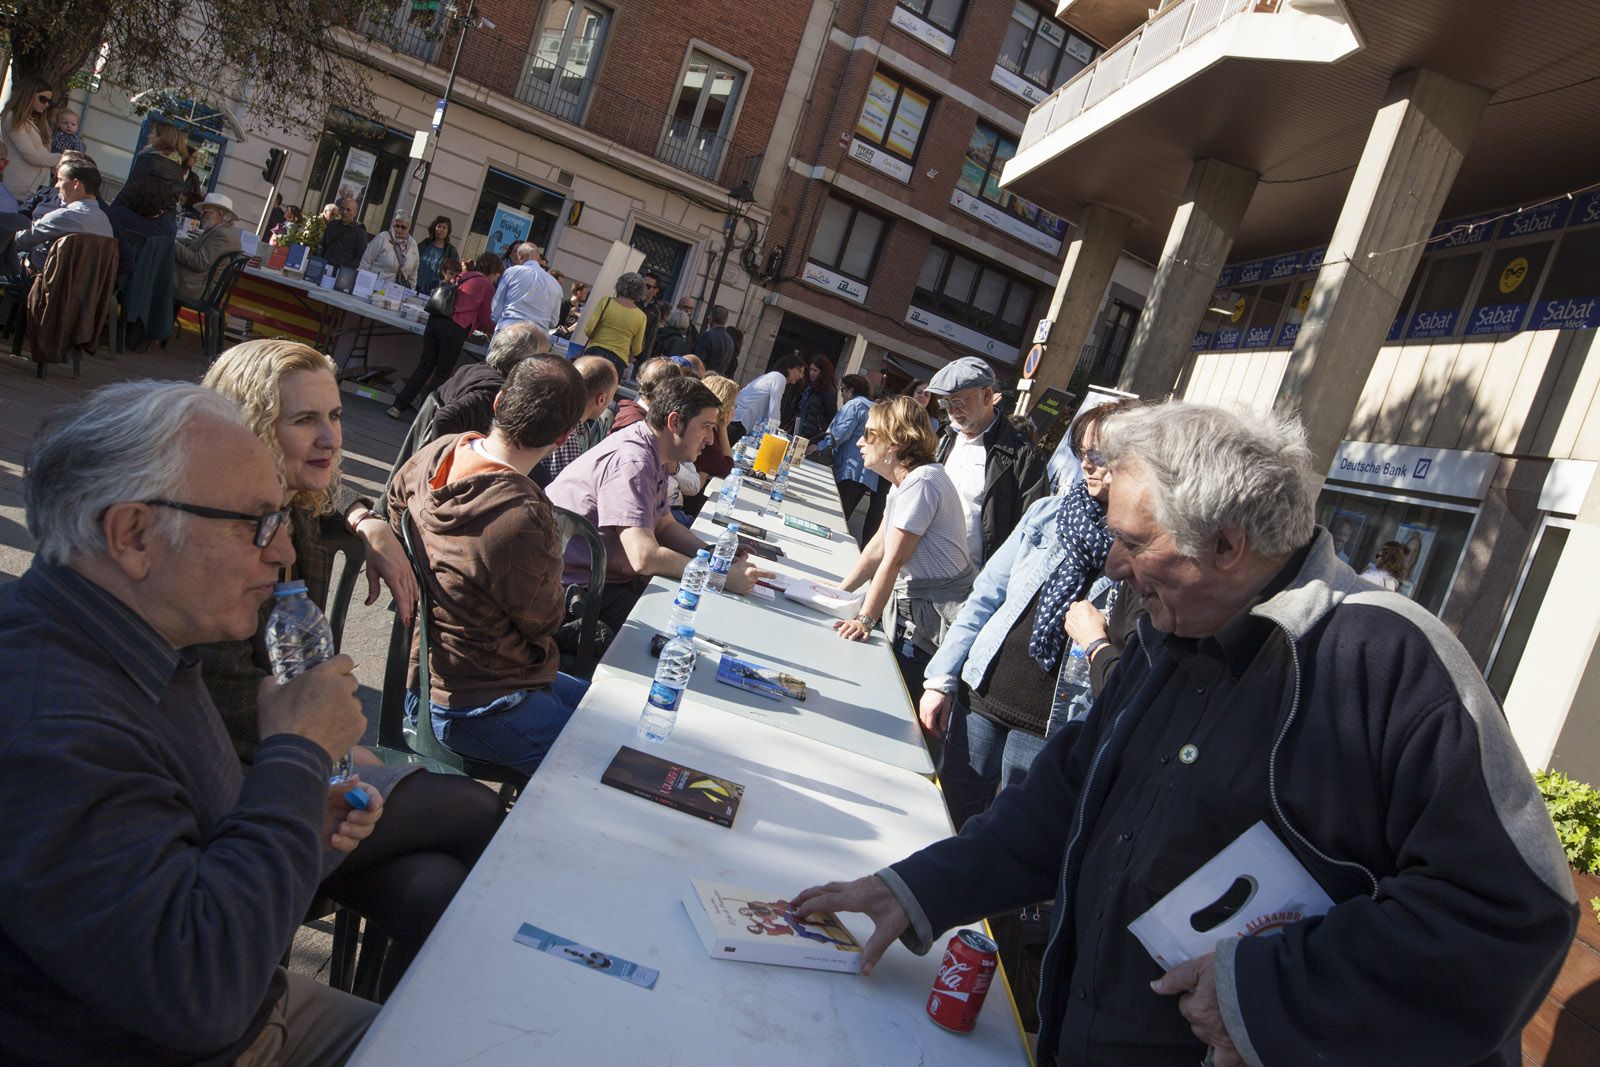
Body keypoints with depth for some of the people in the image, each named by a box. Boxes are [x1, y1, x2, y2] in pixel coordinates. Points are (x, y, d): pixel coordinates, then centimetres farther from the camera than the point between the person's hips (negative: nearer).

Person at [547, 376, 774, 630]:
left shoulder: (655, 457, 8)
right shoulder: (632, 461, -24)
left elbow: (665, 525, 18)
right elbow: (644, 557, -31)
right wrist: (723, 576, -24)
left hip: (613, 576, 10)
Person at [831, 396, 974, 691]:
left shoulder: (921, 483, -21)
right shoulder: (904, 481, 11)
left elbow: (893, 560, -21)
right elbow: (879, 545, 11)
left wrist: (865, 620, -17)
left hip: (940, 613, -9)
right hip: (914, 601, 9)